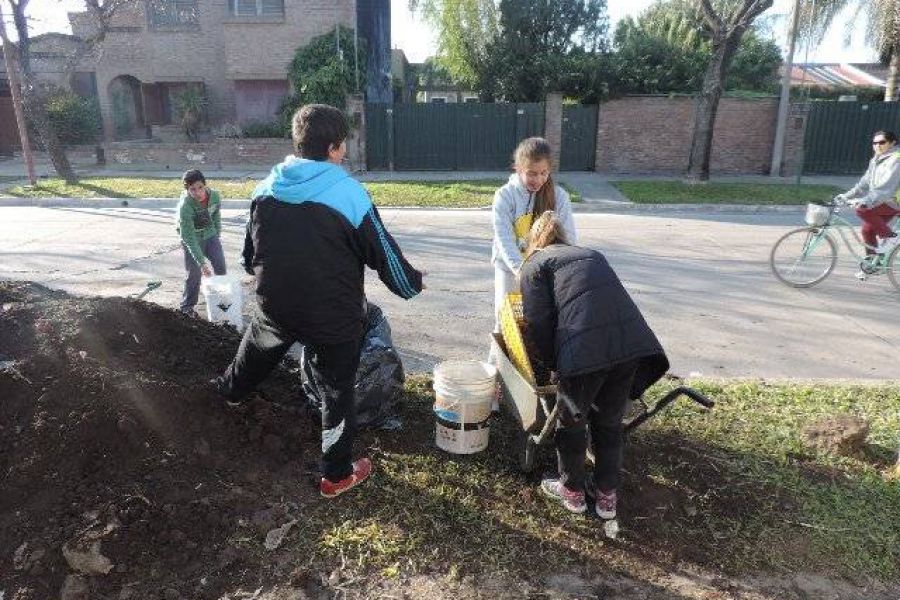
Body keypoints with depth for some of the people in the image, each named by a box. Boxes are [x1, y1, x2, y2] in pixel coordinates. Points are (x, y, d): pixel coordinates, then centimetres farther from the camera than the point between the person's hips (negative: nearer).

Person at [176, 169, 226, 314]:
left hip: (210, 234, 4)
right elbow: (189, 238, -32)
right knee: (194, 273, -4)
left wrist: (217, 235, 8)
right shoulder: (185, 206, -33)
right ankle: (187, 307, 13)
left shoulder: (215, 196, -21)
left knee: (220, 266, 5)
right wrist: (202, 262, -35)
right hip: (192, 238, -4)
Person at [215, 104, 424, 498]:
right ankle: (336, 475, 26)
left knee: (257, 348, 35)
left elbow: (249, 252, 11)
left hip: (275, 307, 6)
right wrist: (413, 283, 9)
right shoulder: (349, 193, -18)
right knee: (336, 393, 11)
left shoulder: (267, 187, -2)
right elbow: (384, 254, -10)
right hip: (334, 318, -5)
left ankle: (229, 390, 66)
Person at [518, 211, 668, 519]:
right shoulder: (592, 255, 29)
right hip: (632, 341, 5)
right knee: (610, 423, 23)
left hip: (585, 349, -5)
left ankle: (572, 491, 35)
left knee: (571, 422, 18)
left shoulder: (535, 265, 13)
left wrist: (543, 369, 16)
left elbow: (537, 324, 2)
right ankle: (607, 496, 34)